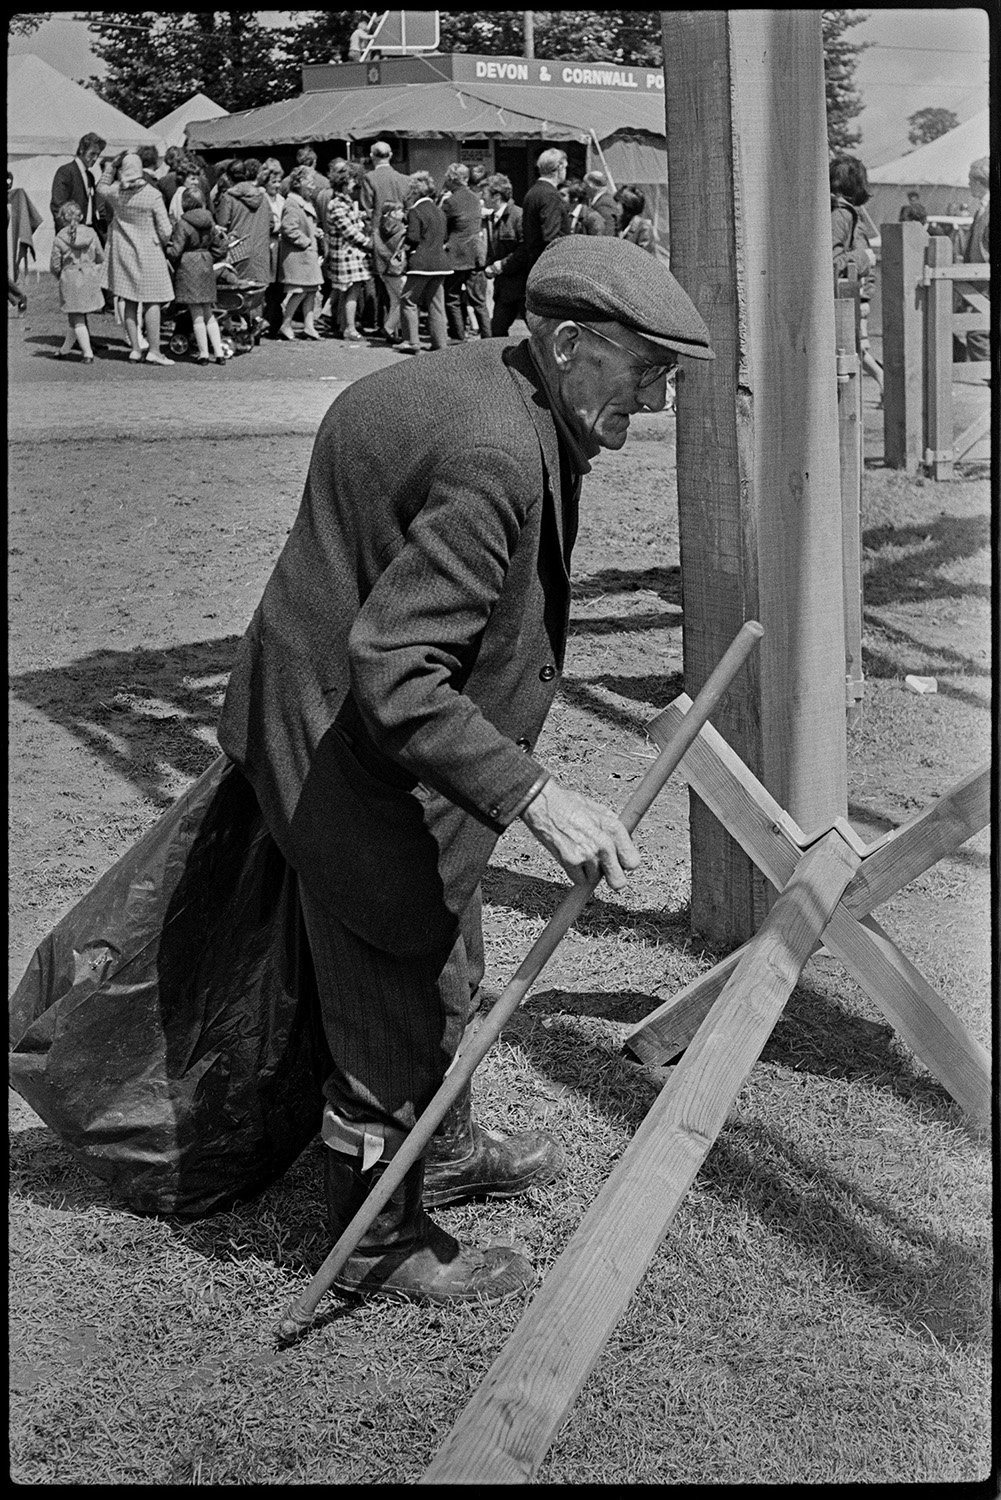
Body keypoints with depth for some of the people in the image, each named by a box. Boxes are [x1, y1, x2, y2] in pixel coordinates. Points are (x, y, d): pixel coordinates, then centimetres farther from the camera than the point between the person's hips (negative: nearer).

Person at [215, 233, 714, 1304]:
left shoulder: (475, 380, 3)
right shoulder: (494, 456, -30)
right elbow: (391, 672, -35)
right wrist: (534, 796, -37)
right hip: (350, 751, -11)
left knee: (444, 966, 26)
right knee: (392, 1001, 4)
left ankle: (441, 1152, 47)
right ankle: (377, 1243, 25)